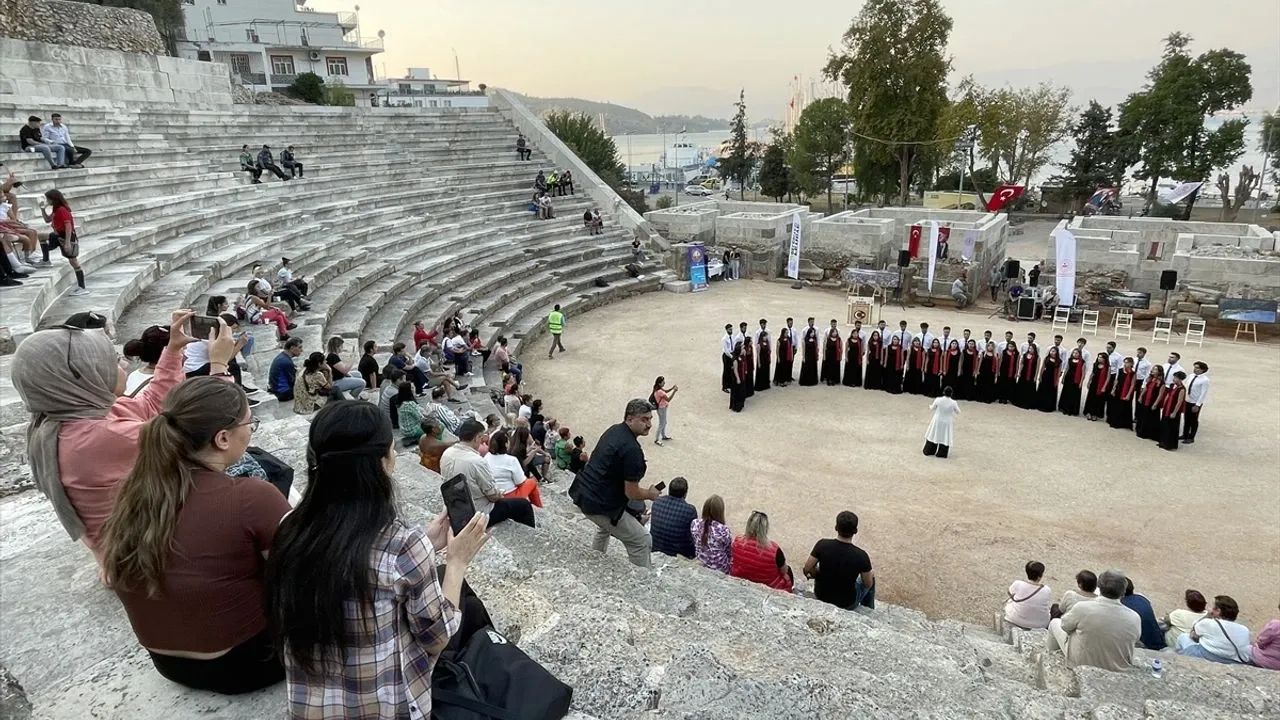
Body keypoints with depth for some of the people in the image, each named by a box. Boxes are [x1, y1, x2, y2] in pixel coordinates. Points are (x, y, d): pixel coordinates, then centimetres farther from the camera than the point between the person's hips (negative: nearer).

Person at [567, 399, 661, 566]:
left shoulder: (613, 429, 4)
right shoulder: (632, 449, -23)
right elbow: (632, 493, -19)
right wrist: (651, 494, 3)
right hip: (598, 505, -10)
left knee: (605, 525, 37)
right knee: (641, 542, -2)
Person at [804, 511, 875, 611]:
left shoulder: (822, 545, -21)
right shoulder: (861, 556, -26)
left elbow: (807, 569, -11)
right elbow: (868, 584, -11)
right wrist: (870, 574, 10)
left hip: (820, 597, 2)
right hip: (847, 604, -2)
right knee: (872, 578, 25)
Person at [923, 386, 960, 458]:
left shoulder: (938, 400, -18)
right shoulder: (953, 403, -18)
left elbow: (932, 408, -1)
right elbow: (958, 412, -2)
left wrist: (930, 406, 22)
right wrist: (957, 407, 18)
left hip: (937, 422, 1)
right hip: (947, 423, -1)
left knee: (934, 436, 17)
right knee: (945, 438, 13)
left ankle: (929, 452, 27)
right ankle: (941, 453, 19)